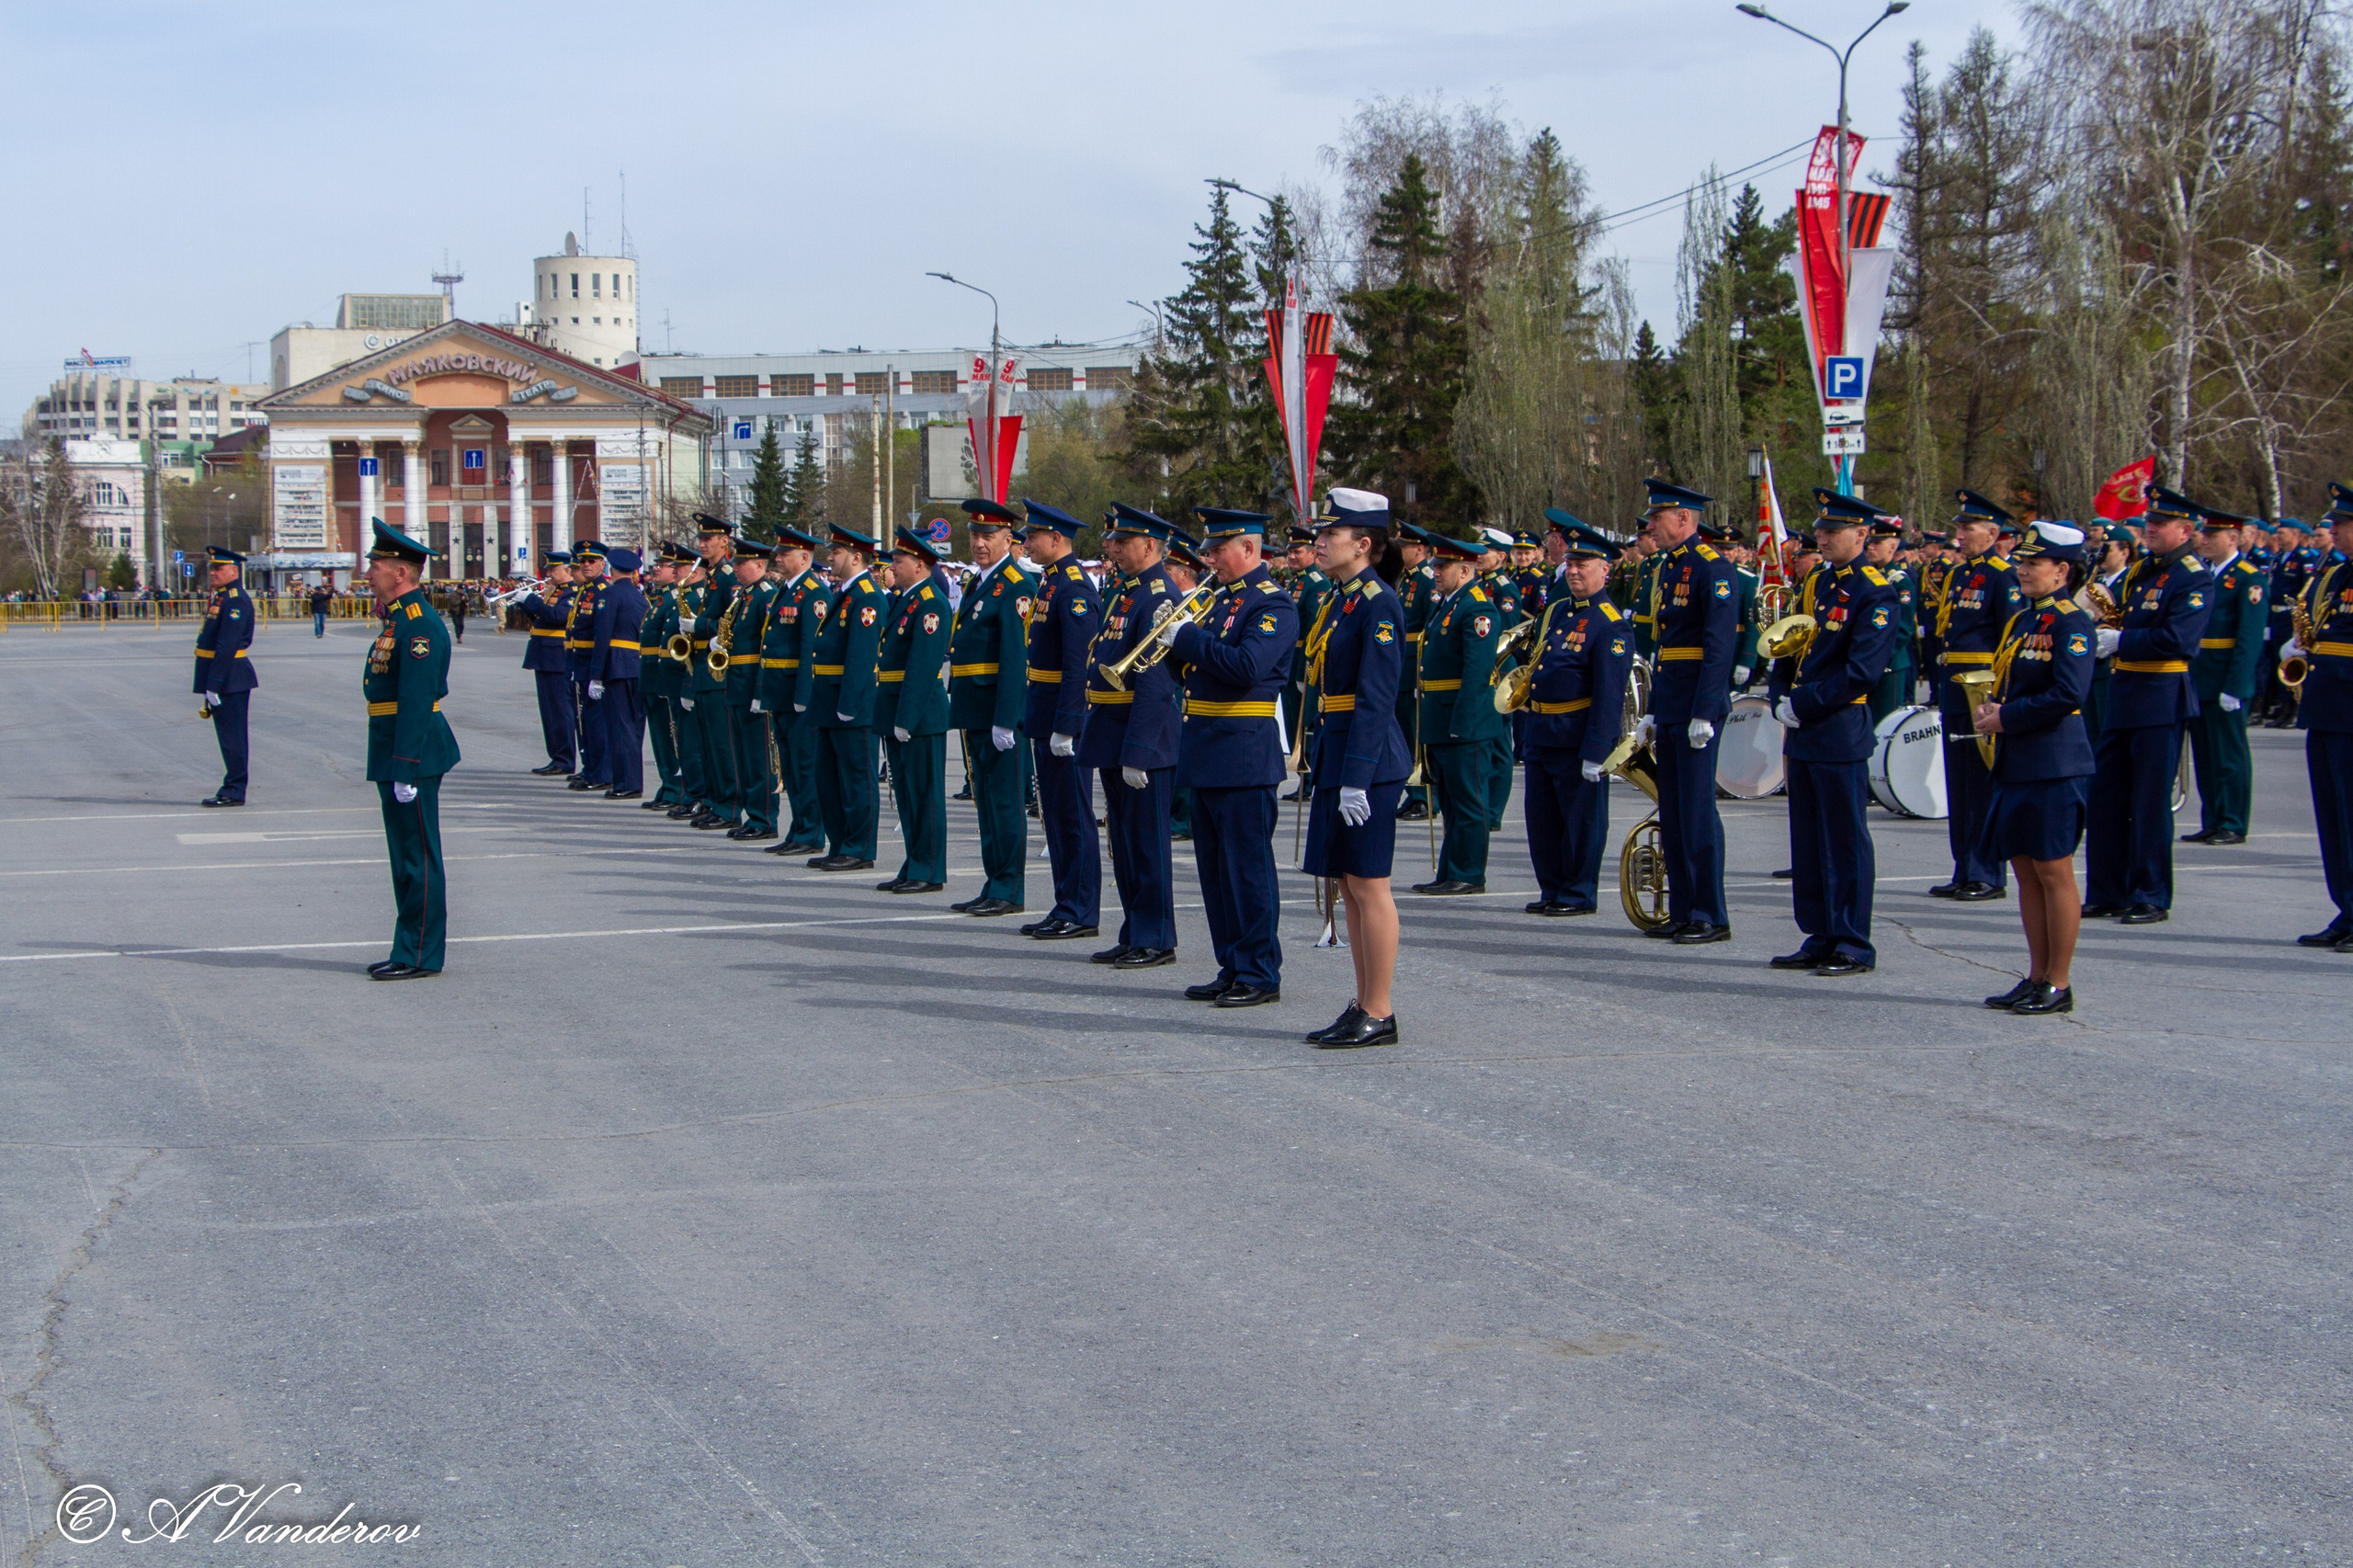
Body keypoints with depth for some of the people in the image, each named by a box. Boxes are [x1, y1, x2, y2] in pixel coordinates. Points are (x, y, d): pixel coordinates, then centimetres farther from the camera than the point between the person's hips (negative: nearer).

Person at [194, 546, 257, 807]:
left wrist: (213, 685, -23)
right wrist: (209, 685, 19)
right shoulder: (220, 598, 16)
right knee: (227, 736, 13)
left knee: (232, 736, -5)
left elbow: (227, 647, -21)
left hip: (230, 679, -10)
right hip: (227, 680, 10)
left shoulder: (235, 601, -16)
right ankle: (232, 789, 19)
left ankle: (234, 792, -2)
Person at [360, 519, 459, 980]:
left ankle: (420, 956, 0)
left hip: (412, 755, -11)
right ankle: (409, 949, 22)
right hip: (393, 754, 11)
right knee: (405, 856, 15)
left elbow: (416, 701, -22)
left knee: (418, 857, -4)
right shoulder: (397, 618, 16)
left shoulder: (419, 624, -17)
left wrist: (405, 770, -24)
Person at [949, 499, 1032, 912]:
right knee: (985, 799, 13)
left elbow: (1015, 657, -19)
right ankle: (994, 884, 20)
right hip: (974, 712, 10)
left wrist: (1005, 720, -24)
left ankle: (1009, 891, 0)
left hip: (1000, 708, -10)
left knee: (1004, 800, -5)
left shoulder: (1015, 586, -13)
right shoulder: (978, 583, 17)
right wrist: (966, 712, 19)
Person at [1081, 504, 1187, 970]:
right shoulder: (1123, 592, 15)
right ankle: (1134, 936, 22)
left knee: (1146, 843, -2)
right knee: (1123, 841, 14)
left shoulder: (1160, 596, -16)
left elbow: (1154, 681, -21)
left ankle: (1155, 941, 5)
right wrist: (1109, 746, 18)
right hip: (1113, 736, 10)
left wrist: (1136, 752, -24)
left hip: (1145, 737, -10)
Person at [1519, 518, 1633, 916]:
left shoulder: (1611, 625, -12)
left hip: (1578, 738, -8)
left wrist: (1595, 753, -21)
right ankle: (1552, 890, 24)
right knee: (1541, 817, 13)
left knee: (1581, 818, 2)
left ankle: (1579, 895, 11)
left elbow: (1609, 696, -17)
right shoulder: (1556, 610, 13)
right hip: (1541, 731, 8)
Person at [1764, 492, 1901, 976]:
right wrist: (1780, 699, -1)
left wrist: (1804, 705, -17)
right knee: (1808, 842, 12)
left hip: (1841, 732, -8)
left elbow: (1862, 671, -19)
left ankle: (1854, 947, 3)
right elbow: (1787, 650, 17)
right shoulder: (1816, 585, 14)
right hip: (1803, 734, 8)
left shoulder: (1875, 593, -11)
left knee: (1845, 842, -3)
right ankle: (1820, 941, 19)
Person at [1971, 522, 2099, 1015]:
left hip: (2054, 766, -9)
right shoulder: (2021, 620, 15)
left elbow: (2066, 695, -21)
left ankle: (2059, 985, 3)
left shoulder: (2071, 624, -11)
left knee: (2053, 872, -3)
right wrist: (1988, 711, 1)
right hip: (2015, 764, 9)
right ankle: (2037, 977, 18)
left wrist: (2005, 717, -15)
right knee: (2025, 870, 11)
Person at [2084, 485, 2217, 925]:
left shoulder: (2195, 579, -10)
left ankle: (2152, 899, 5)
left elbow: (2177, 638, -22)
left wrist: (2119, 641, -16)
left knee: (2150, 802, -3)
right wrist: (2102, 621, 2)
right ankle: (2106, 893, 16)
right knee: (2104, 796, 8)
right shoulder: (2139, 571, 15)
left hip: (2162, 700, -8)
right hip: (2122, 694, 8)